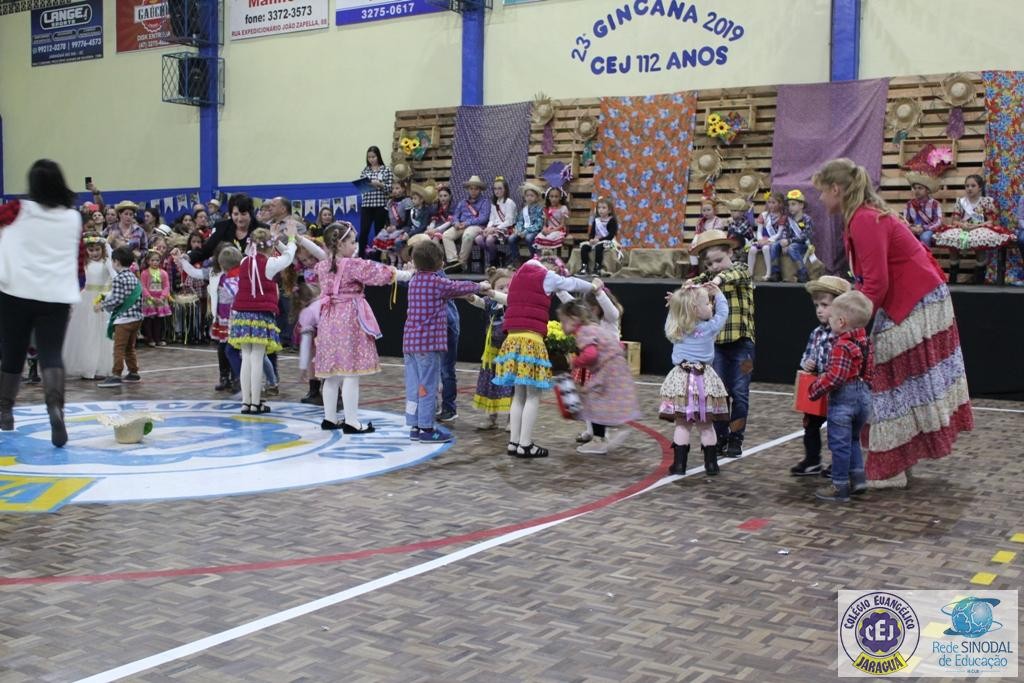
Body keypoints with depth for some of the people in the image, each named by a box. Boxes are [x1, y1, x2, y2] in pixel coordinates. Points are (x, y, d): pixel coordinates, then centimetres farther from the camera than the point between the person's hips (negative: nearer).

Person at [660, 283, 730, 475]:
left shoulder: (674, 328, 2)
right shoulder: (710, 328, -6)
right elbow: (722, 313, 9)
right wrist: (718, 294, 19)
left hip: (681, 379, 2)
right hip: (704, 381, -2)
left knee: (681, 424, 6)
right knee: (705, 425, 7)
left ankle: (679, 464, 5)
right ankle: (711, 464, 13)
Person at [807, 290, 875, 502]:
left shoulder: (842, 346, -21)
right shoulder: (865, 342, 7)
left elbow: (834, 377, -26)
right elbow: (869, 373, 15)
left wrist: (815, 388, -14)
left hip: (843, 397, -9)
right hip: (864, 395, 9)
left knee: (839, 443, 0)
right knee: (853, 439, 24)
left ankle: (840, 486, 5)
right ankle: (858, 478, 26)